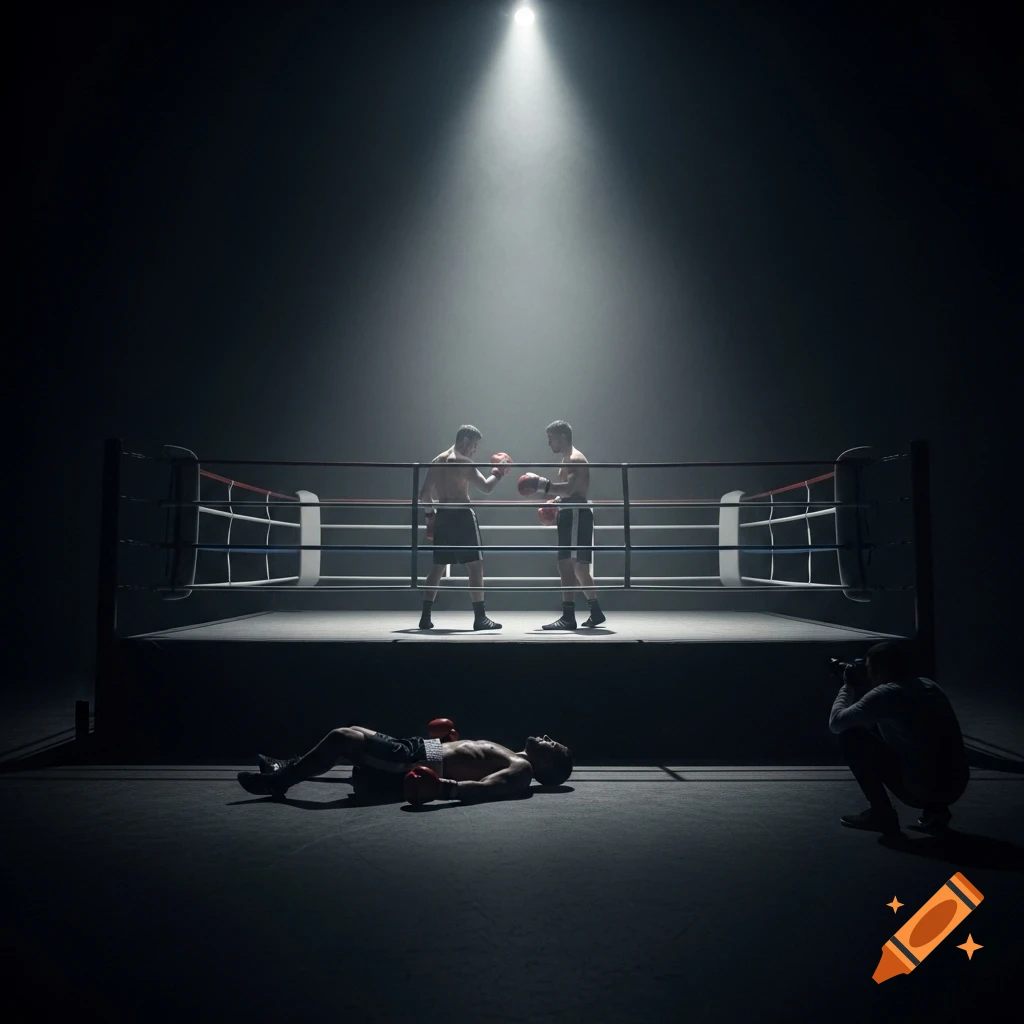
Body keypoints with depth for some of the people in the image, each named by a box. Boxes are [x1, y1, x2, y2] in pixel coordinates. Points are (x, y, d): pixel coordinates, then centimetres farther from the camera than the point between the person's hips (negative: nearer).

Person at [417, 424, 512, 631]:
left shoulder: (437, 461, 13)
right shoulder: (463, 462, -9)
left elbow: (424, 493, 15)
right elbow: (486, 487, -13)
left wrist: (430, 515, 23)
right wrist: (498, 472, 4)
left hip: (442, 517, 7)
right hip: (462, 516, -7)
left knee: (438, 567, 13)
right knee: (475, 566, -3)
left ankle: (425, 617, 12)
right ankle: (480, 618, -5)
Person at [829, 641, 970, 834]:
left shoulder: (886, 693, -12)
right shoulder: (929, 686, 12)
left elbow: (836, 723, -9)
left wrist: (847, 688, 7)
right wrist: (858, 688, 24)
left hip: (921, 790, -8)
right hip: (956, 788, 8)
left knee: (850, 737, -1)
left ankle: (882, 814, 4)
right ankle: (935, 809, 17)